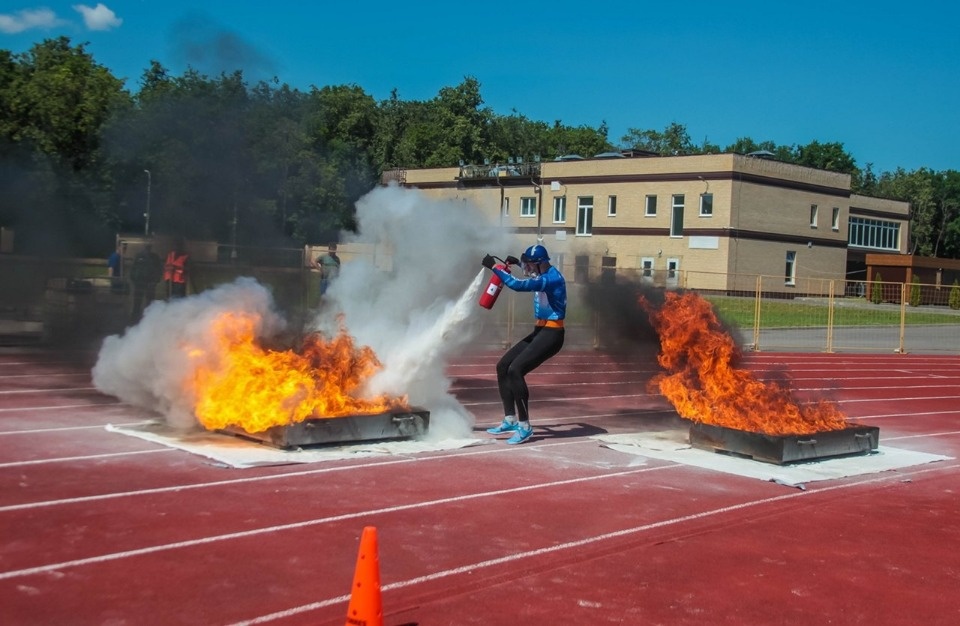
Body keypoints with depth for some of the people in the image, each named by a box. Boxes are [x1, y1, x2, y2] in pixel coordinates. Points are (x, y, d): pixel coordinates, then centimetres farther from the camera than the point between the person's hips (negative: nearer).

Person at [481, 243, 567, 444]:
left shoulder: (552, 278, -19)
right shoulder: (544, 275, 10)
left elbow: (518, 285, -30)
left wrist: (494, 267, -23)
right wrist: (518, 263, 25)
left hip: (551, 334, -10)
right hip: (540, 331, 10)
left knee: (515, 370, -21)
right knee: (503, 366, 6)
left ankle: (525, 426, -13)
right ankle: (510, 421, 12)